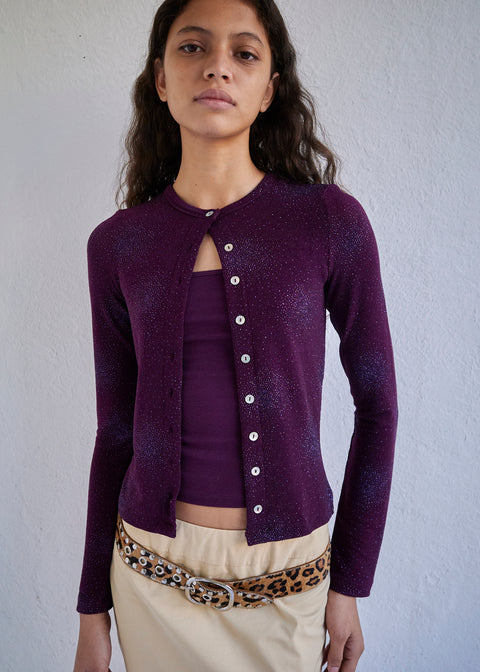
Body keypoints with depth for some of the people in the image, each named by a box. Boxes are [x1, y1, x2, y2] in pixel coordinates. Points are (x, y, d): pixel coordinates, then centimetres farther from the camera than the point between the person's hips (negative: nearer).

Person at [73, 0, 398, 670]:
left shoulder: (331, 220, -10)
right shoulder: (117, 244, -4)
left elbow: (376, 402, -3)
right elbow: (115, 431, 2)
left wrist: (351, 583, -1)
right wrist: (92, 609, 7)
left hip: (287, 578, -1)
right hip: (152, 572, 2)